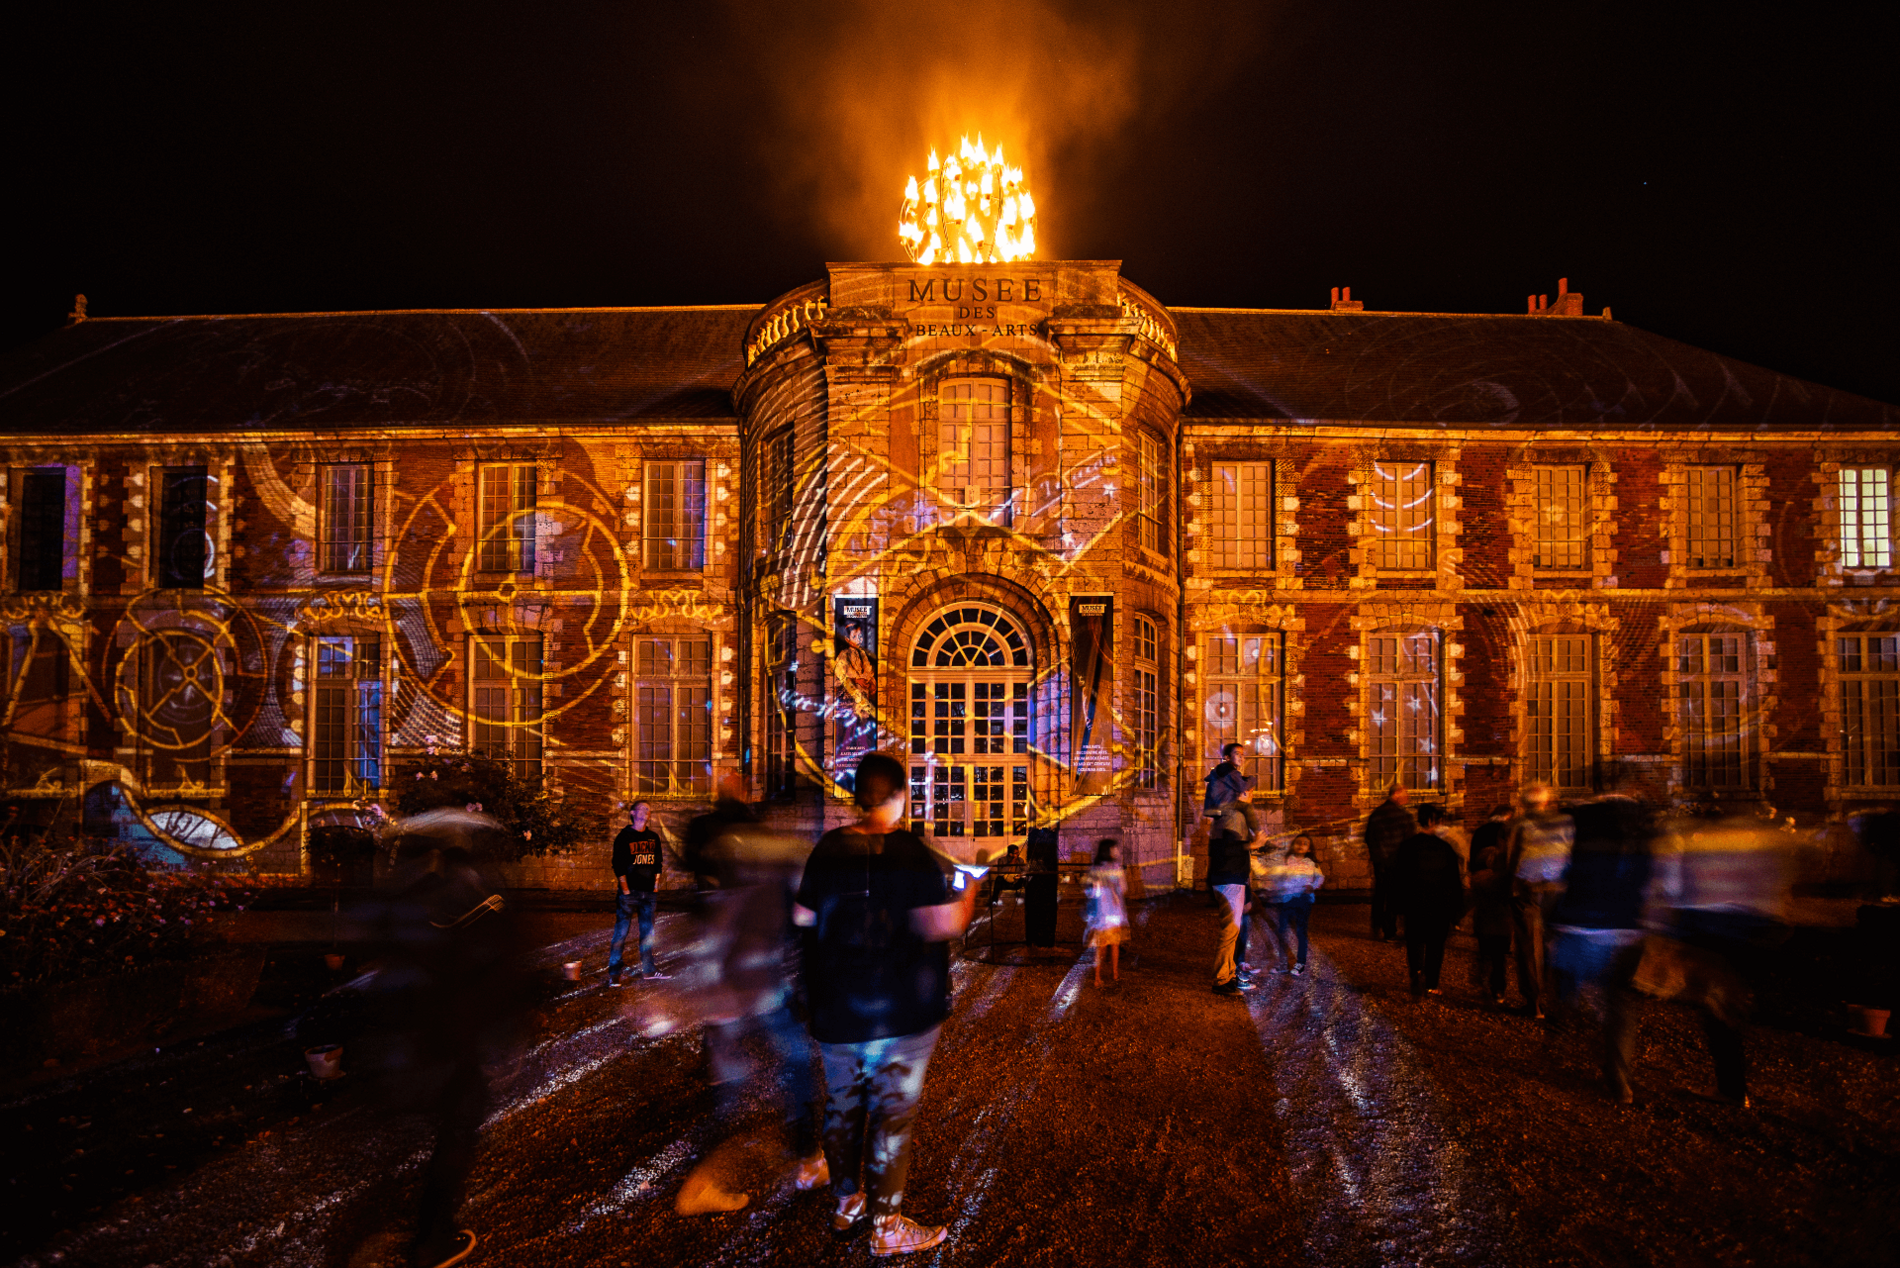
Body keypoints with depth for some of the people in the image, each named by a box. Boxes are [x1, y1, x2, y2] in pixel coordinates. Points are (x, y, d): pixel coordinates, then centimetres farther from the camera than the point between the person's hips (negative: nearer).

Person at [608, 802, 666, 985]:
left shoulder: (653, 837, 13)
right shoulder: (624, 837, -3)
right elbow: (618, 865, -7)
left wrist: (655, 884, 8)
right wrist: (625, 890, -11)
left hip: (648, 893, 5)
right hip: (629, 892, -5)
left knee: (648, 932, 10)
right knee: (621, 932, -5)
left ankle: (648, 970, 19)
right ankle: (613, 973, 0)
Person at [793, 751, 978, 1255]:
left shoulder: (827, 849, 0)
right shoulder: (912, 854, -15)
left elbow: (802, 916, 7)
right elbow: (940, 925, -20)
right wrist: (968, 897, -1)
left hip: (835, 1009, 5)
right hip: (899, 1011, -5)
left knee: (842, 1105, 18)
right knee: (892, 1114, 5)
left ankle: (847, 1204, 32)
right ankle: (886, 1225, 12)